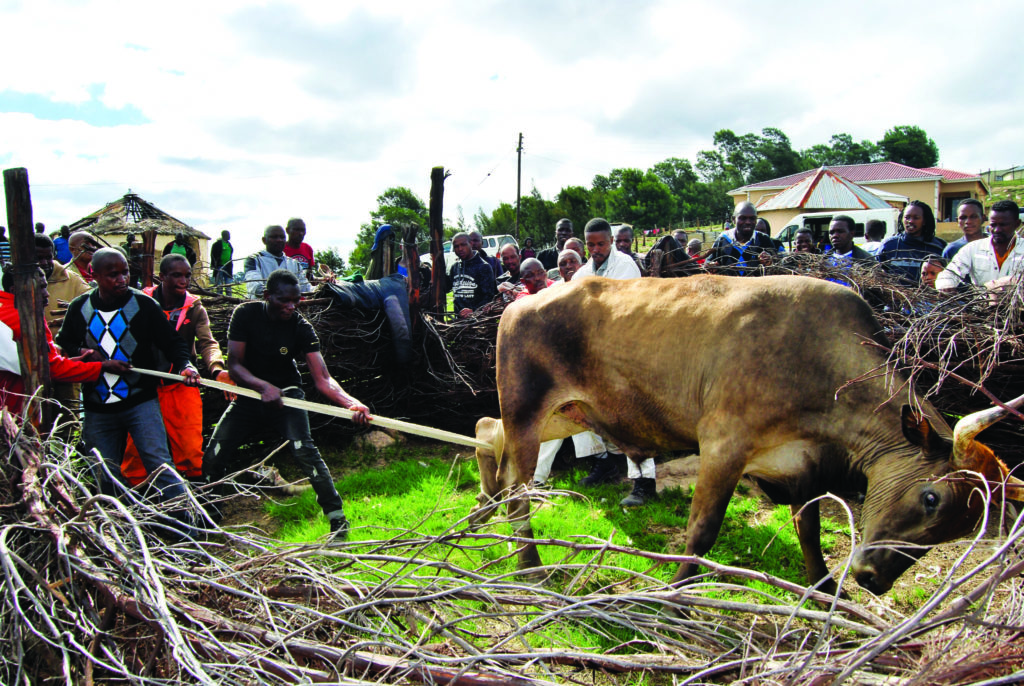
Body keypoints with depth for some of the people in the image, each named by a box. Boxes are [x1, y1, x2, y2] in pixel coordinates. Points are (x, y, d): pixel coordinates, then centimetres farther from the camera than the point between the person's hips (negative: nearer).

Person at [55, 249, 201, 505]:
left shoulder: (144, 305, -4)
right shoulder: (79, 308, 5)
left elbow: (171, 343, -3)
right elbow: (62, 345, 17)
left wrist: (184, 365, -23)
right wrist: (80, 352, -5)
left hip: (141, 402, -4)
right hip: (97, 410, 4)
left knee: (159, 463, -14)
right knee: (105, 475, 12)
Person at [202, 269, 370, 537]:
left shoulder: (301, 327, -16)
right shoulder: (245, 314, -13)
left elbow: (323, 379, -24)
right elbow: (234, 364, -15)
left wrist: (351, 403, -42)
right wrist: (264, 386, -34)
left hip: (286, 395, -2)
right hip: (249, 394, 2)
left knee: (303, 449, -24)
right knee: (214, 456, -4)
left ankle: (336, 517, -16)